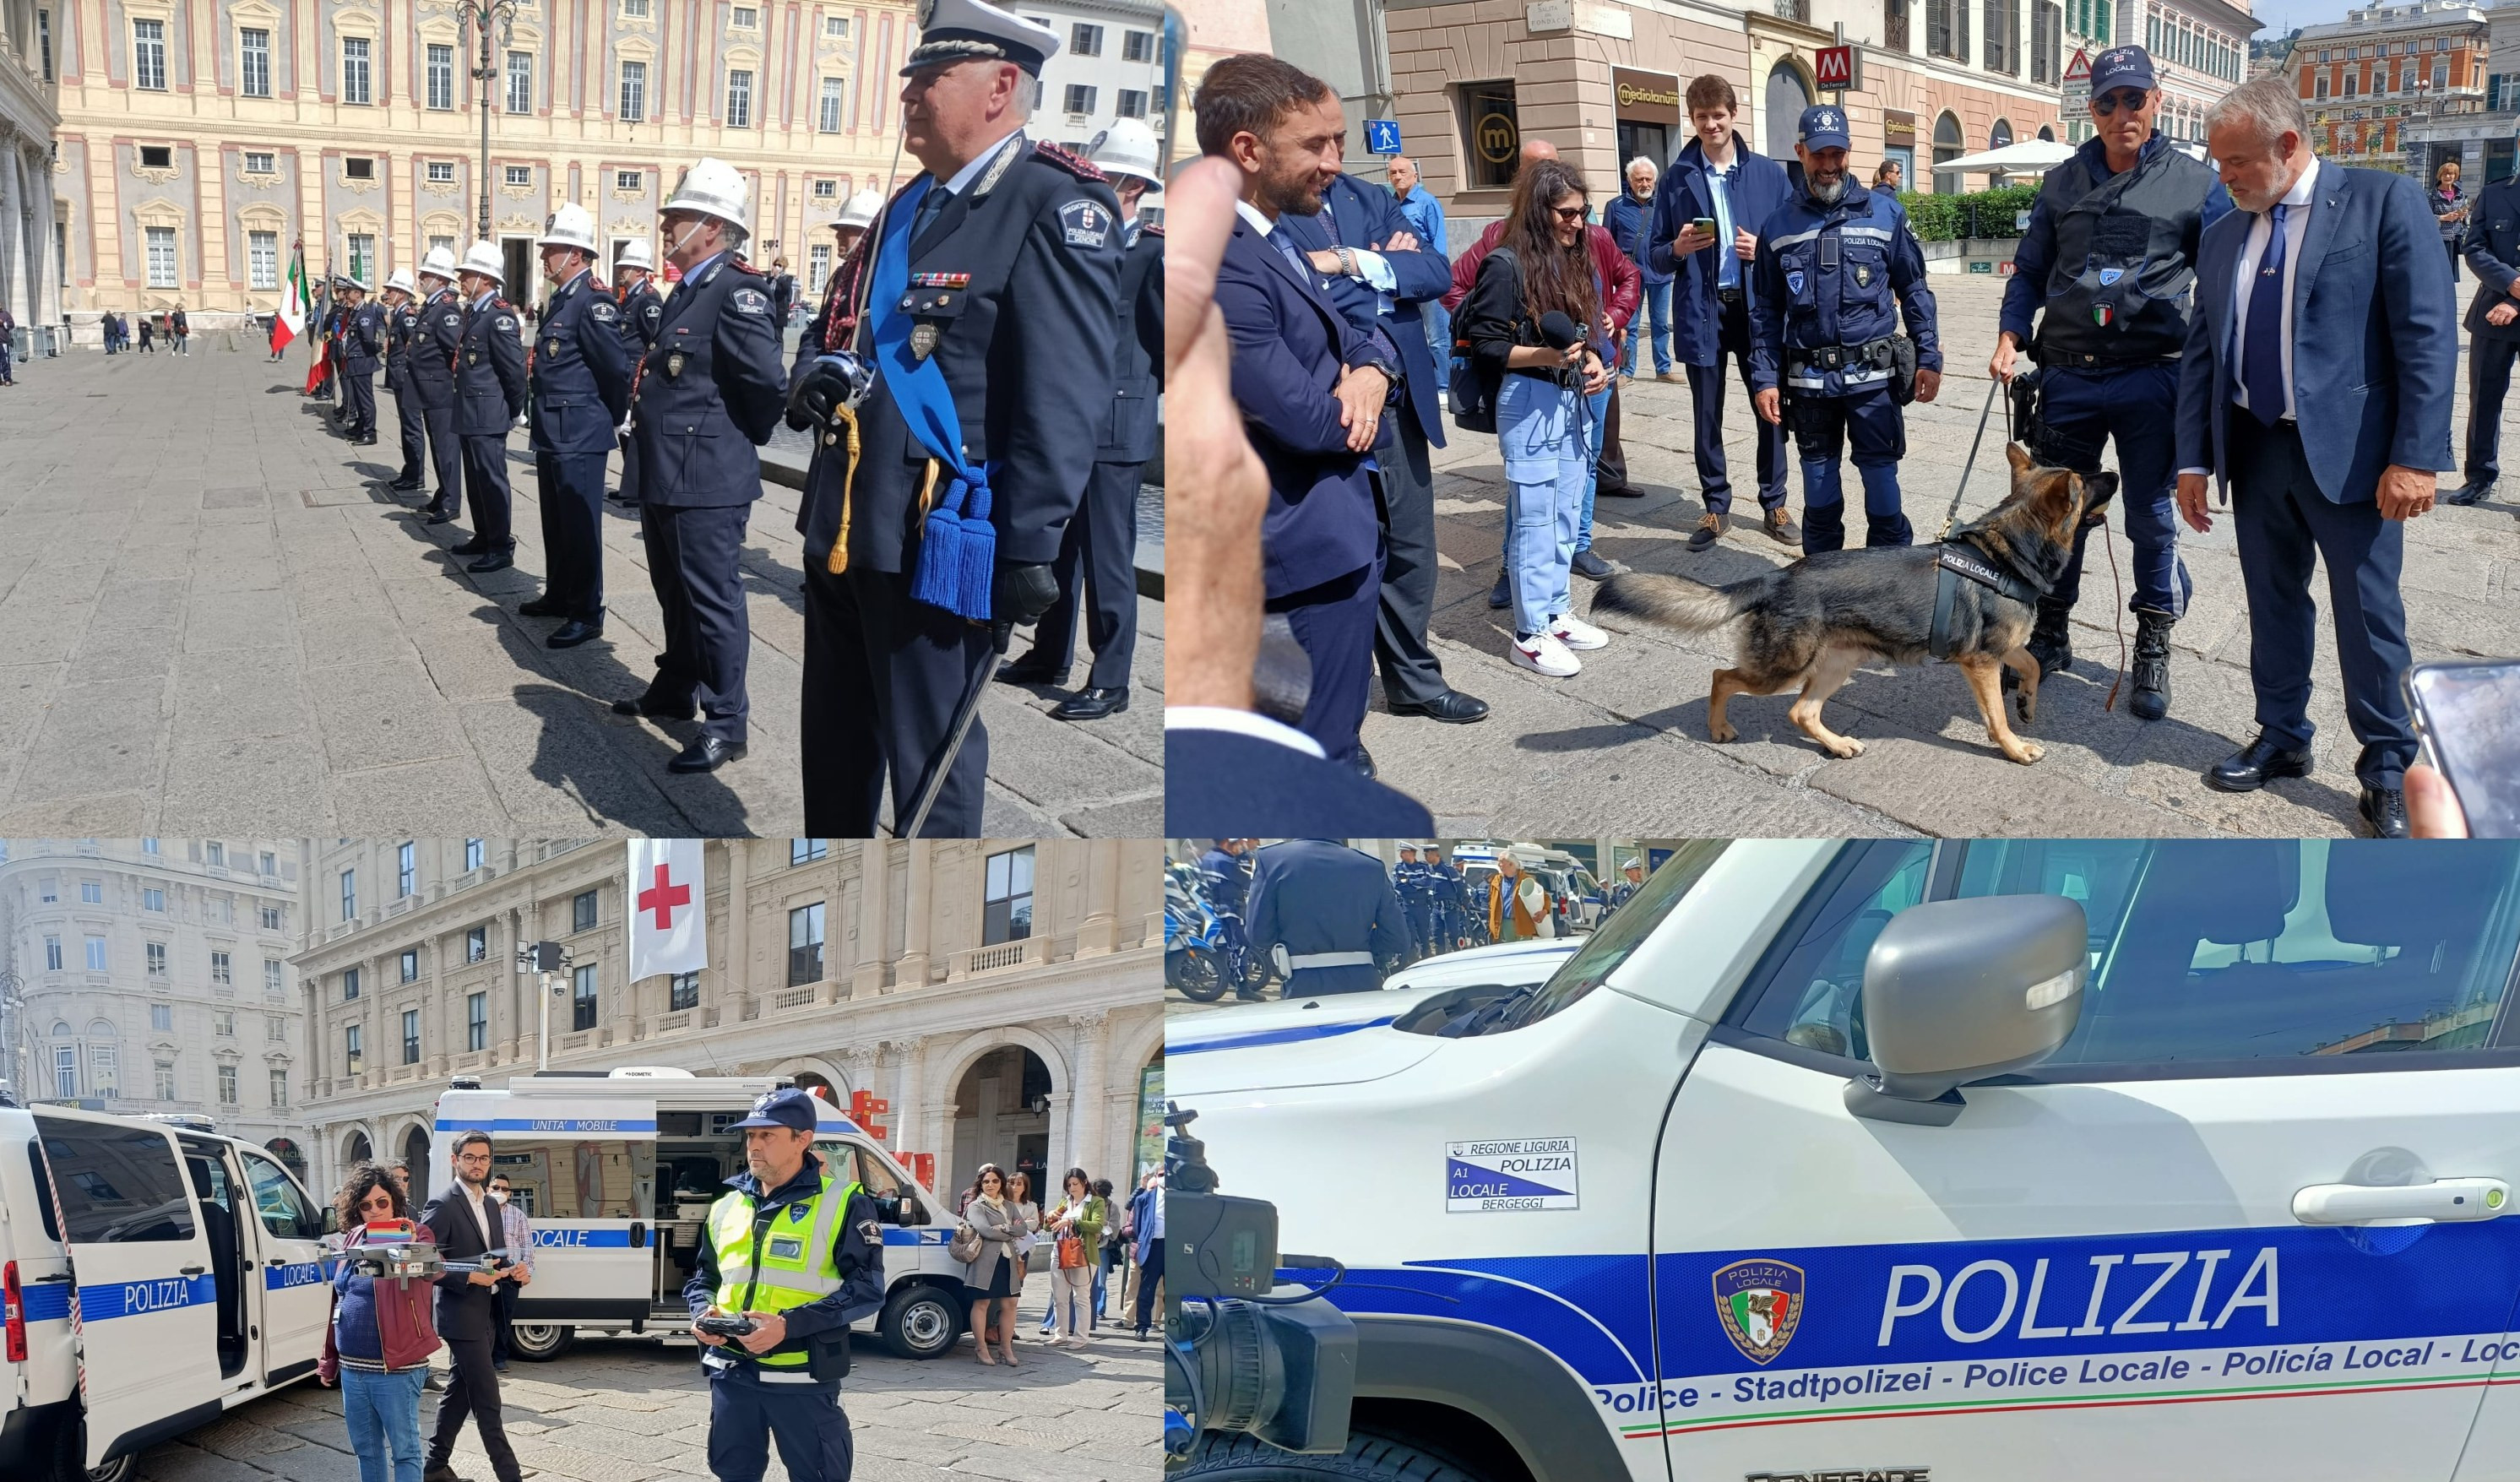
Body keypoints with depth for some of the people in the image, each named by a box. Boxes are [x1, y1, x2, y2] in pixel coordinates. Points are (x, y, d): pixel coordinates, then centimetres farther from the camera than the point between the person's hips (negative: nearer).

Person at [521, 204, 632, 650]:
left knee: (580, 525, -4)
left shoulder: (593, 301, -17)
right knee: (555, 522, 19)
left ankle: (586, 614, 1)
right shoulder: (559, 300, 13)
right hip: (551, 431, 10)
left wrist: (612, 418, -7)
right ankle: (559, 595, 32)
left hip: (580, 434, -10)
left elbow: (616, 368, -20)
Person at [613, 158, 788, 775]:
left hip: (705, 481, -10)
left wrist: (743, 442, -10)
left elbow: (768, 383, -23)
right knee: (675, 592, 21)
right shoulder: (686, 292, 14)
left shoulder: (737, 292, -17)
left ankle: (726, 723, 4)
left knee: (713, 598, -3)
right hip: (664, 476, 10)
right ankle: (675, 689, 36)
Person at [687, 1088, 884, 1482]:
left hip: (802, 1377, -6)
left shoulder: (842, 1203, -6)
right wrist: (702, 1313, -2)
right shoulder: (727, 1206, 13)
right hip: (731, 1372, 6)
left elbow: (867, 1288, -11)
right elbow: (703, 1278, 23)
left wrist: (789, 1324, -21)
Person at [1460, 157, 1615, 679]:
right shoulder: (1507, 265, -12)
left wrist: (1593, 360, 1)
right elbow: (1485, 345, -13)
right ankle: (1530, 635, 4)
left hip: (1574, 399, 7)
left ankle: (1556, 612, 24)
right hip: (1529, 402, -7)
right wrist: (1545, 355, -25)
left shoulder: (1574, 262, 9)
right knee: (1535, 518, -3)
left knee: (1566, 513, 12)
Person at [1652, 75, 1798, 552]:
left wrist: (1766, 250, -14)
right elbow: (1657, 256, 6)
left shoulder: (1768, 174, 3)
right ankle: (1716, 507, 21)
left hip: (1758, 309, 0)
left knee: (1771, 409, 4)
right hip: (1701, 312, 0)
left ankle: (1774, 505, 17)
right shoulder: (1676, 179, 4)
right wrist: (1678, 249, -15)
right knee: (1707, 417, 8)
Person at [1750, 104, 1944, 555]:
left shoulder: (1885, 213, 1)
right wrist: (1764, 378, 1)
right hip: (1809, 380, 2)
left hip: (1872, 377, -2)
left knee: (1882, 479, 2)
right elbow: (1767, 311, 8)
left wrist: (1929, 356, -2)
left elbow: (1913, 289, 5)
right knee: (1819, 490, 11)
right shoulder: (1779, 225, 5)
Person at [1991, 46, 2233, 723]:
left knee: (2150, 516, 4)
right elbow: (2030, 270, 16)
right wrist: (2011, 335, 0)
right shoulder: (2063, 183, 9)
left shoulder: (2195, 183, 0)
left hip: (2151, 377, -3)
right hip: (2068, 375, 3)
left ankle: (2153, 652, 17)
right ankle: (2050, 636, 26)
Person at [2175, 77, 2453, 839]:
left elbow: (2428, 336, -11)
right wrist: (2194, 459, 6)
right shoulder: (2223, 237, 10)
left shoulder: (2384, 202, -7)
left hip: (2348, 453, -5)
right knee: (2274, 604, 15)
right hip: (2255, 452, 5)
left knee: (2368, 616, 3)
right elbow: (2201, 353, 13)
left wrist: (2416, 456, -17)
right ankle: (2282, 739, 30)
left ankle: (2387, 769, 15)